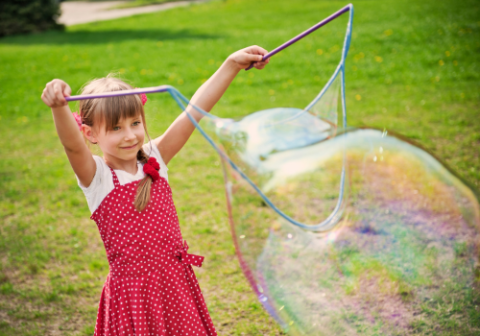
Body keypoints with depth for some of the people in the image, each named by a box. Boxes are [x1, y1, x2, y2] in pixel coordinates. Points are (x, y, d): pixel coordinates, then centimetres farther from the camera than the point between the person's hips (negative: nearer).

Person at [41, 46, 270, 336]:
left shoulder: (154, 161, -1)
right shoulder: (96, 177, -10)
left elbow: (194, 111, -7)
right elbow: (73, 145, -31)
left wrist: (232, 64, -11)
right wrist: (59, 107, -51)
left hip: (176, 282, 4)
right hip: (132, 292, -3)